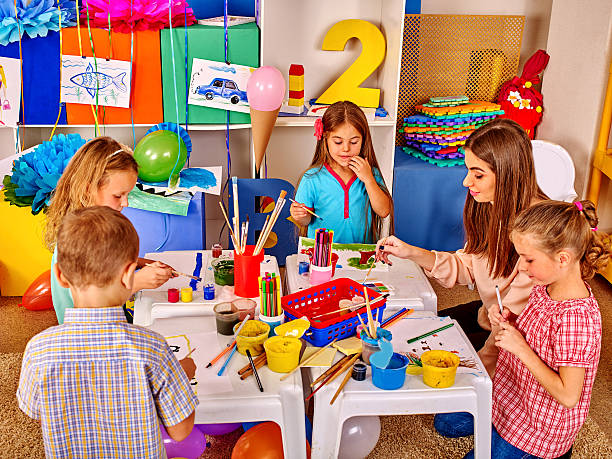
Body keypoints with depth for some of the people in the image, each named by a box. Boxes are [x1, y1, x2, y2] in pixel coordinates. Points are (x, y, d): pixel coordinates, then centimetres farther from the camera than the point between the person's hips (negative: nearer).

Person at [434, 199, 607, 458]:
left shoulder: (576, 316, -34)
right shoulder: (545, 287, -8)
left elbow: (568, 395, -29)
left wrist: (520, 348, -28)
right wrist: (508, 323, -11)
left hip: (541, 425, -9)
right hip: (513, 394, 9)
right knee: (445, 423, 18)